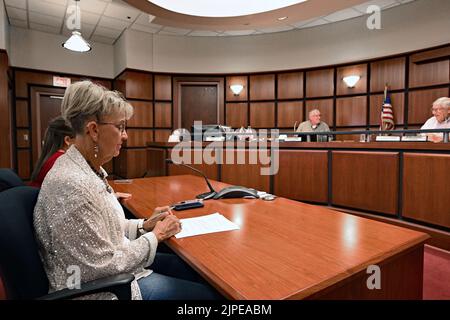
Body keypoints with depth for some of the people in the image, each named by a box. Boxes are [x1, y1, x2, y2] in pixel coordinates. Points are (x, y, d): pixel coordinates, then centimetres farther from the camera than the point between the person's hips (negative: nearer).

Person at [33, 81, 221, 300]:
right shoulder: (73, 185, -29)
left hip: (114, 266, 9)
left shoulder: (90, 169, 1)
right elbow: (105, 266, -25)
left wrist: (144, 225, 0)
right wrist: (155, 236, -14)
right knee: (207, 292, -3)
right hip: (101, 287, -8)